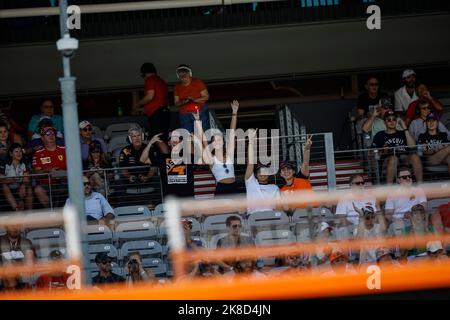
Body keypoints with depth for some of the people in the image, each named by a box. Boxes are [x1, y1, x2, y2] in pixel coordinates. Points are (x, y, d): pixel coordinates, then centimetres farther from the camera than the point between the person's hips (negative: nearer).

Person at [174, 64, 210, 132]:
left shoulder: (197, 82, 1)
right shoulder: (177, 86, 9)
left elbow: (206, 97, -1)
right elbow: (176, 103, 8)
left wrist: (194, 100, -18)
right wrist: (183, 102, -15)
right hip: (185, 115, 2)